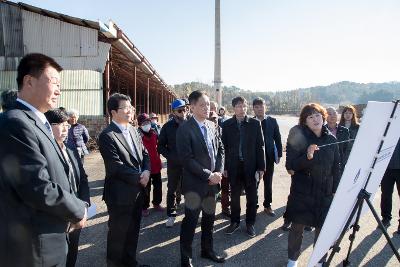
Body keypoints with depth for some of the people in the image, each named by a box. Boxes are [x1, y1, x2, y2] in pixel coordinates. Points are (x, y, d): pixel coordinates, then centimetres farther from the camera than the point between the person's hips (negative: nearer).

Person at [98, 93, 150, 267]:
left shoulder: (134, 131, 8)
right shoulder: (107, 136, -16)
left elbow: (145, 154, 10)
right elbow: (117, 167, -21)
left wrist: (147, 171, -9)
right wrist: (139, 178, -14)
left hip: (137, 191, 7)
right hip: (120, 194, -7)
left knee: (133, 231, 20)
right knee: (118, 233, 12)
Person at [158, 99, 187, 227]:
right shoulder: (168, 126, -3)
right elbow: (161, 145, 3)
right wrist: (169, 156, -9)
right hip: (173, 164, 0)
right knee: (172, 190, 10)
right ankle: (171, 214, 23)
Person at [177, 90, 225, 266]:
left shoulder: (211, 126, 7)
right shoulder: (185, 129, -13)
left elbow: (220, 149, 10)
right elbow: (187, 159, -18)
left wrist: (218, 172, -4)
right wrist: (208, 175, -17)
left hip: (212, 181, 6)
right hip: (195, 183, -6)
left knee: (209, 218, 19)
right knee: (190, 221, 7)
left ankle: (207, 250, 39)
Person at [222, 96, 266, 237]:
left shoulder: (255, 123, -1)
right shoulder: (227, 125, 1)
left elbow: (260, 146, -1)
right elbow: (224, 147, 2)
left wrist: (261, 167, -4)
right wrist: (224, 167, -1)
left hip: (251, 166, 0)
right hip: (234, 166, 1)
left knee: (252, 197, 10)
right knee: (234, 196, 13)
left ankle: (250, 224, 27)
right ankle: (235, 222, 30)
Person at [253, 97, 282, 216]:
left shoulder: (272, 121, 1)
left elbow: (277, 138, 4)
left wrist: (279, 154, 1)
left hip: (269, 156, 2)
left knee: (268, 182, 12)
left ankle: (267, 205, 27)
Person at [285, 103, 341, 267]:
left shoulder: (331, 139, 2)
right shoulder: (299, 138, -8)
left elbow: (336, 167, 8)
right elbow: (290, 166, -12)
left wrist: (335, 190, 4)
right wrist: (307, 157, -28)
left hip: (325, 193, 3)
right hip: (302, 192, -2)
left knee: (323, 228, 8)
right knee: (297, 226, 8)